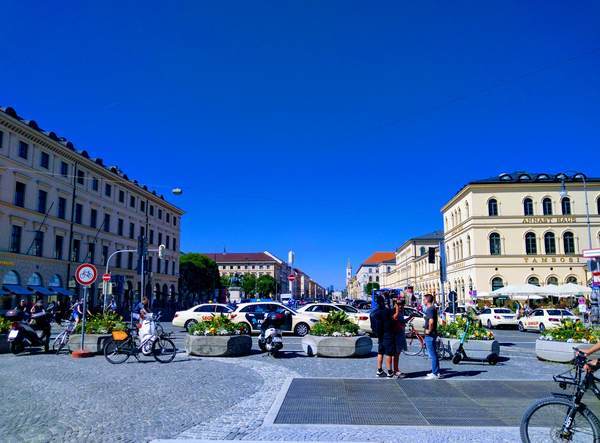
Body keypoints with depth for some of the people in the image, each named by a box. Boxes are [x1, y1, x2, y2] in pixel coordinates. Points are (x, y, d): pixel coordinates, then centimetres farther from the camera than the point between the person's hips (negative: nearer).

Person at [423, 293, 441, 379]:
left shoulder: (430, 309, -18)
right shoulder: (433, 308, 14)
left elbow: (431, 321, -33)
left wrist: (429, 330, -20)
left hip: (430, 334, -10)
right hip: (432, 334, 10)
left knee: (432, 354, -4)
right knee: (433, 354, 16)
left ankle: (435, 373, 0)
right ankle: (436, 372, 23)